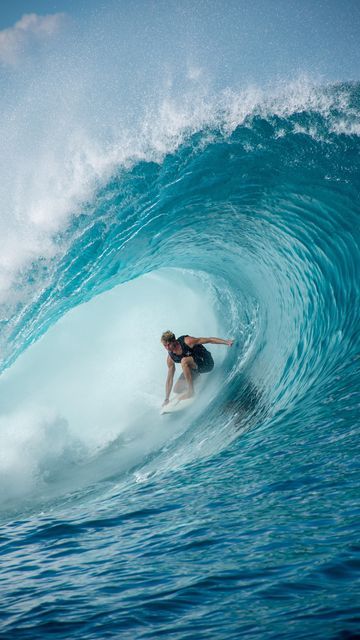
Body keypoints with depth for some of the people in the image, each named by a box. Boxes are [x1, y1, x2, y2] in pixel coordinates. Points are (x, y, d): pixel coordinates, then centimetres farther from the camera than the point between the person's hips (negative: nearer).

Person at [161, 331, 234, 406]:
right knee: (177, 389, 3)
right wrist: (166, 399, 0)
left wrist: (226, 342, -31)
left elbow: (209, 340, -22)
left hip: (206, 363, -7)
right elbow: (170, 378, -1)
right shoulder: (170, 358, -8)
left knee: (184, 361, -33)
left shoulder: (186, 342, -26)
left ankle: (191, 391, -24)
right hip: (195, 368, 7)